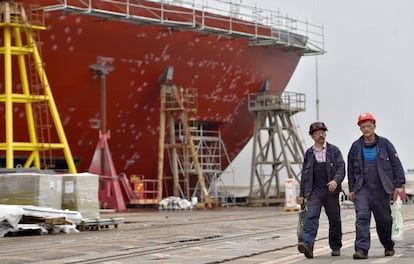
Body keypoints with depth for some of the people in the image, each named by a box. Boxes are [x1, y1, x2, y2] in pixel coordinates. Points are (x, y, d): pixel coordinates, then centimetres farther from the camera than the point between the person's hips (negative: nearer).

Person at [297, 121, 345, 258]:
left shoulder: (334, 150, 5)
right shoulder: (309, 153, 11)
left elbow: (341, 168, -3)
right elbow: (304, 174, 15)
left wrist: (336, 180, -24)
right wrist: (302, 194, 13)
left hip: (331, 191, 0)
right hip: (314, 191, 1)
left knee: (334, 220, 7)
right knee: (311, 217, -16)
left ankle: (336, 247, 23)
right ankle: (307, 245, -29)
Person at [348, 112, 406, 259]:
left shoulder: (384, 144, 2)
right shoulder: (356, 147, 7)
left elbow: (396, 165, 3)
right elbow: (351, 170, 14)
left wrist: (399, 185, -3)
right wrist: (352, 189, 10)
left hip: (381, 189, 0)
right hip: (362, 189, 1)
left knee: (384, 220, 9)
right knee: (362, 218, -14)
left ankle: (389, 247, 30)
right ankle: (362, 249, -17)